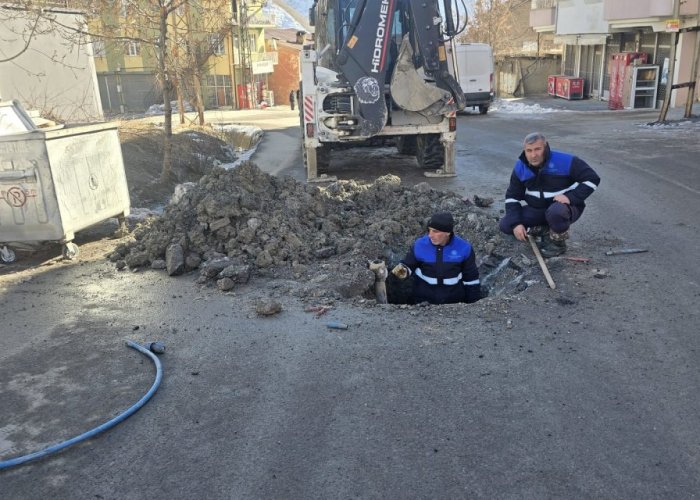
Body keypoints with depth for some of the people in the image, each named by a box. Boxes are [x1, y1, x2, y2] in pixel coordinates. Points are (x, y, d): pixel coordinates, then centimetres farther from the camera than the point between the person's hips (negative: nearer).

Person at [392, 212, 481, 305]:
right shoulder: (420, 245, -15)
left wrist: (474, 303, 0)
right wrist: (403, 271, -25)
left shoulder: (463, 248, -15)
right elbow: (408, 265, -2)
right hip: (424, 300, 0)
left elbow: (471, 277, -4)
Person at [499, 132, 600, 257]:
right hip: (536, 209, 5)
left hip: (564, 207, -5)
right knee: (505, 225, -12)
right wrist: (516, 223, -13)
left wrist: (571, 197, -30)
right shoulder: (520, 167, -7)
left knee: (555, 212, -42)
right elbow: (512, 196, -1)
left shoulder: (564, 161, -21)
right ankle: (547, 231, 6)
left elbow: (592, 178, -18)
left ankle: (558, 243, -8)